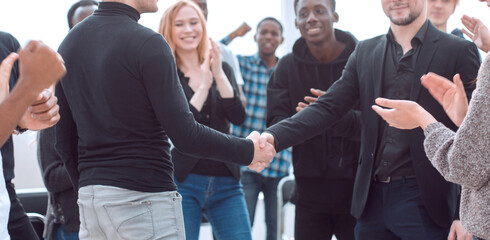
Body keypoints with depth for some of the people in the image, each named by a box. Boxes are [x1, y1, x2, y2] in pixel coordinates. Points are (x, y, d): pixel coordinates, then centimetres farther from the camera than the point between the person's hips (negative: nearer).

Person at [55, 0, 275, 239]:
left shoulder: (69, 43, 9)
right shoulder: (147, 43, -13)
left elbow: (64, 139, 14)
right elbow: (184, 135, -16)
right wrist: (249, 151, -3)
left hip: (89, 201, 7)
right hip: (144, 198, -7)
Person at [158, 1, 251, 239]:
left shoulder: (223, 69, 11)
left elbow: (238, 117, -3)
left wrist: (218, 74, -12)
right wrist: (203, 86, -11)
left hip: (226, 181, 4)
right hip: (182, 181, -3)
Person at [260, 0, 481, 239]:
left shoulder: (459, 51, -2)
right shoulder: (365, 52, 11)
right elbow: (327, 107, 3)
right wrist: (274, 136, -15)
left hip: (424, 202, -4)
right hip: (372, 200, 4)